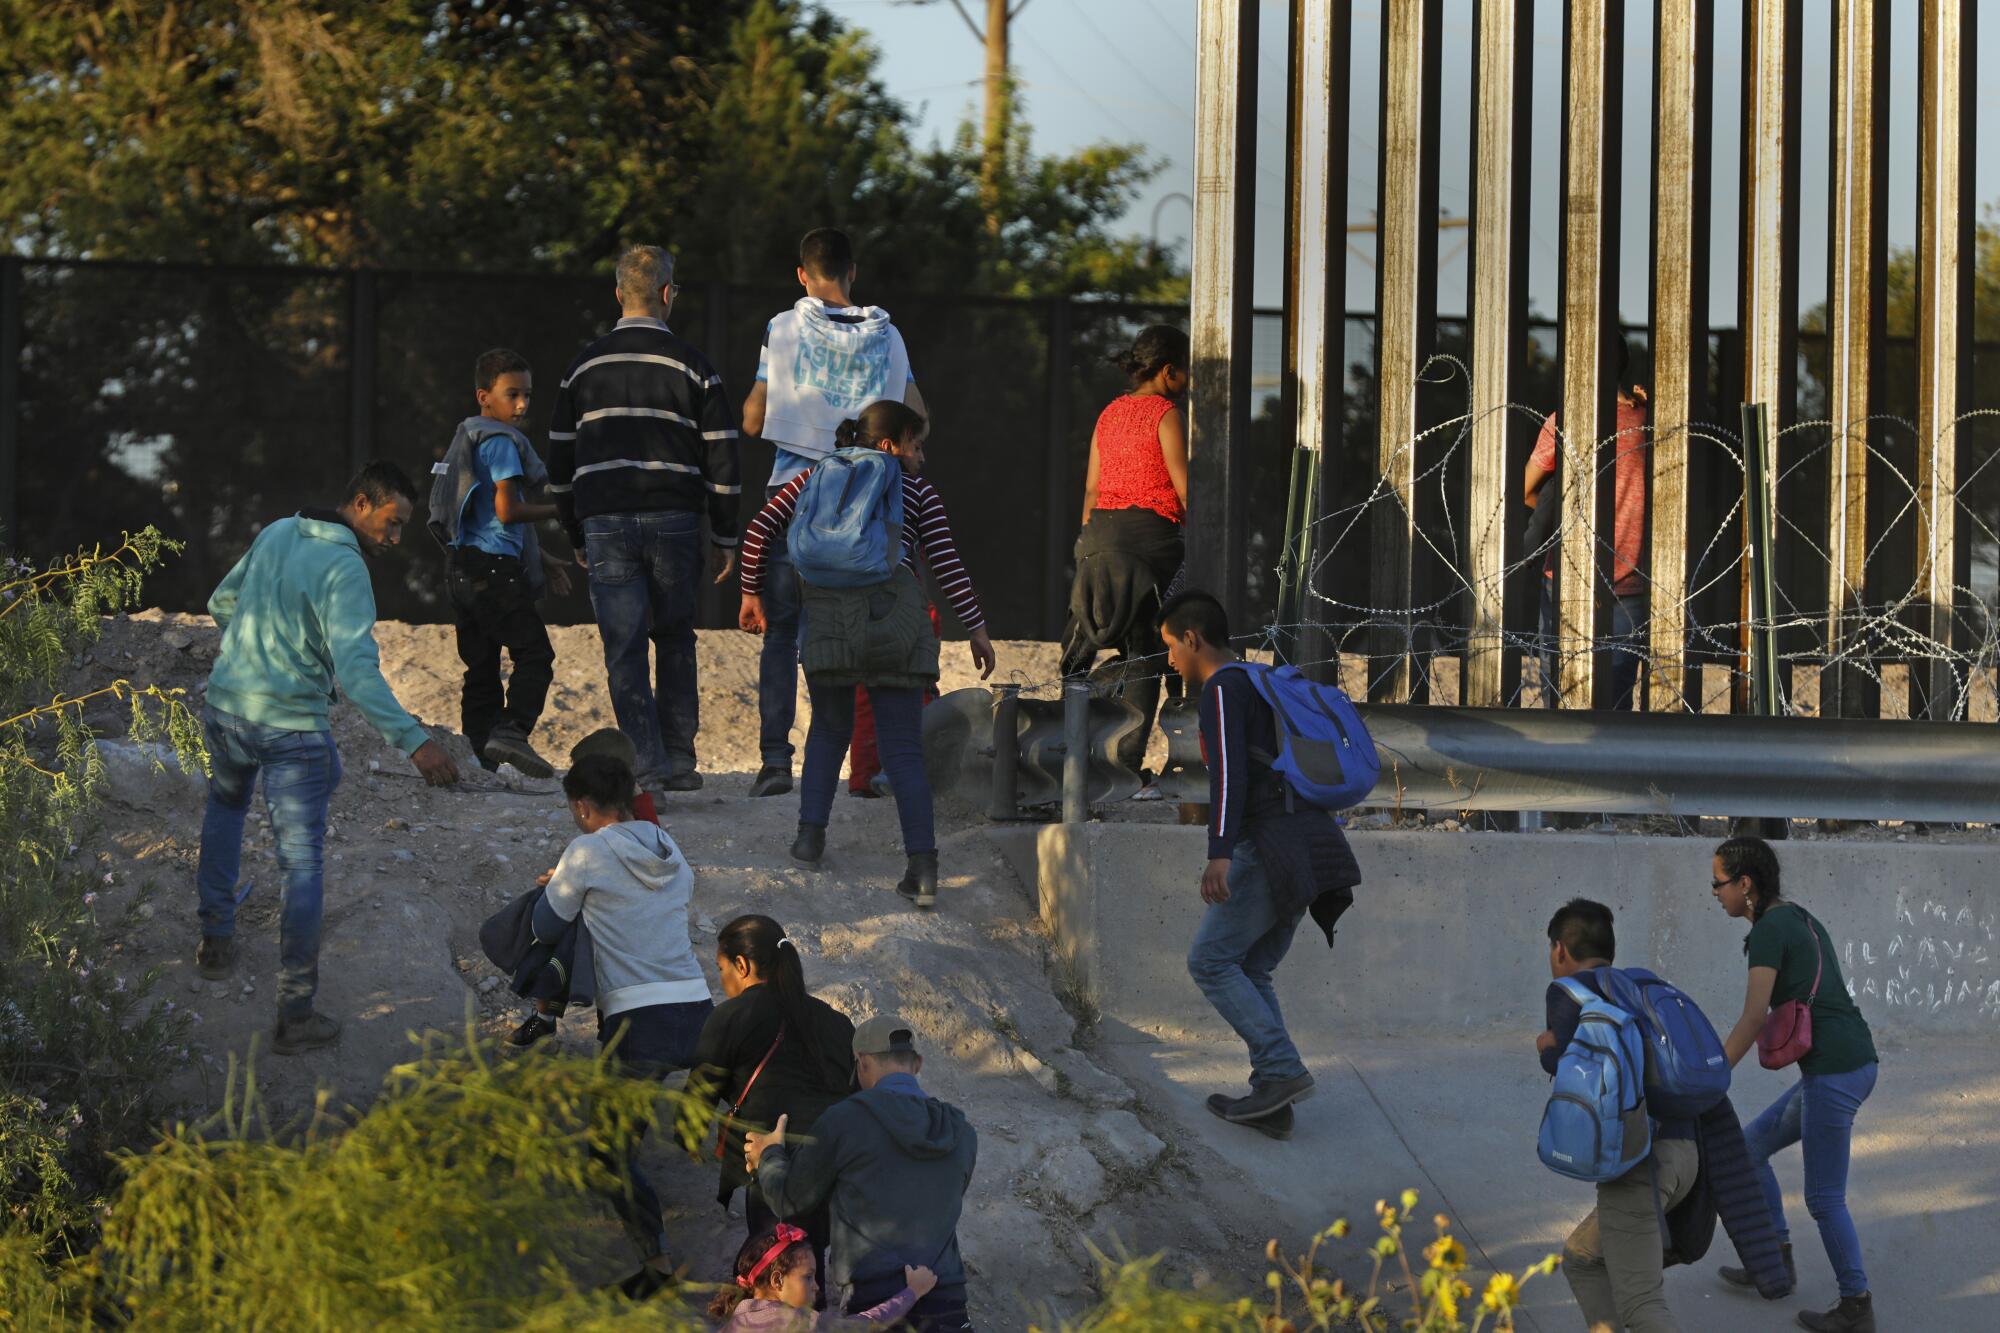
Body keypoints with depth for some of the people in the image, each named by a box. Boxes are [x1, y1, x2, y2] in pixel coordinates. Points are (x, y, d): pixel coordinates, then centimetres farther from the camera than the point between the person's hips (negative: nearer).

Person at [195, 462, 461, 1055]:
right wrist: (413, 740, -33)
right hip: (292, 731, -7)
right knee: (303, 866, 0)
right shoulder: (344, 570, -19)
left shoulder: (275, 534, 3)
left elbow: (222, 603, 18)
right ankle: (296, 1013, 0)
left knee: (225, 807, 35)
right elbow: (356, 671, -29)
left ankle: (215, 939, 39)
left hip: (224, 708, 7)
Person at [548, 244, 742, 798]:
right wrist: (724, 539, 10)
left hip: (605, 524, 1)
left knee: (625, 649, 0)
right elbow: (721, 460, 2)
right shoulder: (692, 367, 2)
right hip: (674, 522, -1)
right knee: (675, 642, 13)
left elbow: (560, 462, 14)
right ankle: (679, 763, 10)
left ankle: (647, 768, -8)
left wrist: (578, 538, 22)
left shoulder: (583, 367, 10)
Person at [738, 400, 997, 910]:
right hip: (897, 614, -1)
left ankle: (811, 831, 10)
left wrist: (752, 594, 23)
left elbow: (762, 529, 14)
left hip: (830, 611, 1)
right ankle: (923, 865, -12)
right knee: (903, 748, 0)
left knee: (829, 729, 24)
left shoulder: (818, 479, 22)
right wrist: (976, 628, 10)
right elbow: (945, 562, 7)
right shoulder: (917, 490, 16)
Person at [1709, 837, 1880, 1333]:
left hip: (1833, 1070, -10)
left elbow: (1753, 1021, -16)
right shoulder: (1800, 920, 16)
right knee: (1750, 1147, 20)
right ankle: (1775, 1260, 26)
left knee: (1824, 1198, 1)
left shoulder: (1769, 931, -12)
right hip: (1856, 1060, 10)